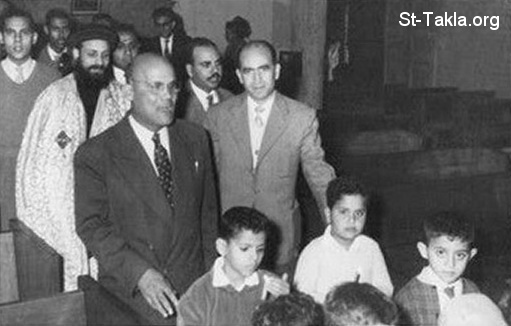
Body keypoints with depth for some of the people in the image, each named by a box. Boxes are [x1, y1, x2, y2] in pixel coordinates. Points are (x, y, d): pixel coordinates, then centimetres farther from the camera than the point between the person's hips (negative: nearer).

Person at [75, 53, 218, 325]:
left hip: (193, 282, 4)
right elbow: (91, 226, -6)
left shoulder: (195, 138, 9)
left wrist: (211, 275, 9)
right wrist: (141, 274, -17)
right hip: (130, 283, -3)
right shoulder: (95, 154, -3)